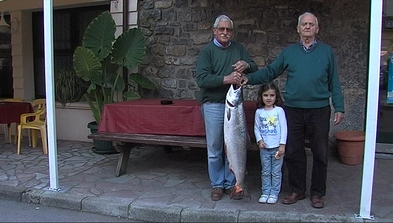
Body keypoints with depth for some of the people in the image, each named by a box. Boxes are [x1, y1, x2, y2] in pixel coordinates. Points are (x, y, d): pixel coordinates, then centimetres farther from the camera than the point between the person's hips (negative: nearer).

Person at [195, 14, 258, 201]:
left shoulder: (239, 48, 11)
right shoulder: (207, 51, -1)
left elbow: (255, 69, 12)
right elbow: (201, 79, -13)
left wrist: (246, 65, -11)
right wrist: (225, 79, -23)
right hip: (213, 106, -3)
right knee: (214, 149, 5)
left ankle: (231, 183, 23)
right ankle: (217, 184, 20)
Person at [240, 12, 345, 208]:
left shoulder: (326, 51, 6)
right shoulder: (289, 52, 9)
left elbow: (334, 82, 6)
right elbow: (269, 72, 5)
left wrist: (339, 107, 1)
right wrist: (249, 79, -9)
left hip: (319, 110, -1)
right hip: (293, 110, 1)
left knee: (320, 154, 7)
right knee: (293, 153, 8)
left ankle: (317, 193, 23)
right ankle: (297, 190, 25)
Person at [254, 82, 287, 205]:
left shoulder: (279, 111, -4)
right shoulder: (259, 112, 2)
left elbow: (284, 128, -5)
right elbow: (256, 128, 6)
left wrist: (282, 145, -9)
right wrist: (259, 140, -9)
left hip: (277, 147, -2)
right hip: (264, 147, 2)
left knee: (276, 172, 6)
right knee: (265, 172, 11)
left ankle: (274, 193, 17)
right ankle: (265, 192, 21)